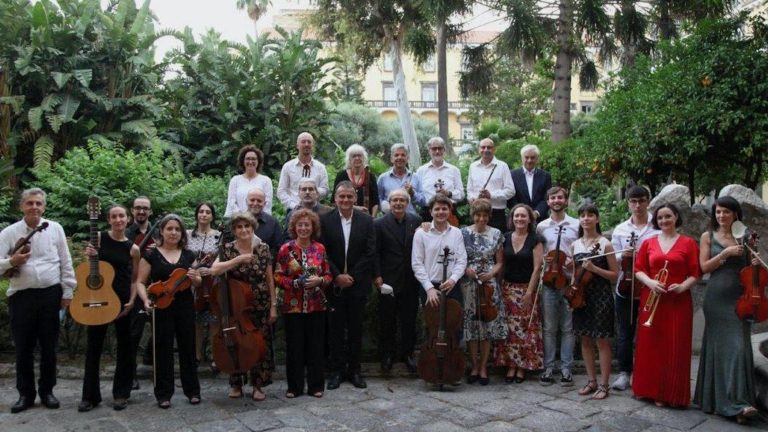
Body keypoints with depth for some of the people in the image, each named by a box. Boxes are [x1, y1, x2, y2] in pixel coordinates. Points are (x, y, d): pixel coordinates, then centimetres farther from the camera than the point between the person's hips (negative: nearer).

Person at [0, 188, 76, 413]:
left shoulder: (55, 228, 3)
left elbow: (66, 262, 4)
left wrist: (67, 291, 1)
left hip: (51, 294, 0)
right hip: (21, 296, 0)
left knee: (49, 346, 8)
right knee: (23, 348, 7)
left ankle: (47, 391, 22)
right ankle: (26, 394, 21)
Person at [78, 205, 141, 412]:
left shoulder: (133, 249, 1)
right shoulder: (99, 238, -1)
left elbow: (134, 279, 5)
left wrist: (132, 300, -8)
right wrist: (89, 256, -13)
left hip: (123, 300, 0)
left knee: (125, 346, 6)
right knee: (94, 345, 6)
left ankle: (121, 393, 18)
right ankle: (90, 395, 18)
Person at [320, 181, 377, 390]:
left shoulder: (366, 221, 2)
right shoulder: (325, 220, -1)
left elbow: (370, 253, -3)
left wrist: (352, 276, -9)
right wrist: (337, 276, -12)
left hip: (357, 284, 1)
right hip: (334, 284, -1)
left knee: (356, 329, 8)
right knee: (335, 329, 6)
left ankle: (354, 371, 19)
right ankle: (336, 370, 17)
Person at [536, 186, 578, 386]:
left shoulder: (577, 225, 5)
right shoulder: (541, 226, 8)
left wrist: (574, 261, -11)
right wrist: (543, 258, -7)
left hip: (570, 281, -1)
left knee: (568, 327, 4)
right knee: (549, 327, 5)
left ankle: (566, 368, 13)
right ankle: (548, 368, 13)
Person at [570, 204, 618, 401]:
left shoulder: (605, 244, -6)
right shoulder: (575, 245, 8)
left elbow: (615, 274, -5)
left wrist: (594, 268, -18)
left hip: (601, 296, -5)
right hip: (581, 296, 5)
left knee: (602, 340, 0)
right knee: (585, 339, 10)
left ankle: (603, 385, 9)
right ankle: (592, 381, 22)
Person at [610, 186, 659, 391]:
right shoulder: (620, 230, 8)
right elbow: (612, 260, 7)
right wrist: (622, 255, -14)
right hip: (625, 287, 2)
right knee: (625, 332, 8)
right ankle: (624, 372, 18)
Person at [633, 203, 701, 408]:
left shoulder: (688, 243, 2)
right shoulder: (648, 243, 8)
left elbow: (695, 273, -1)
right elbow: (639, 269, 6)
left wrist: (683, 286, -18)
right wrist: (650, 282, -12)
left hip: (678, 302, -2)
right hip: (651, 300, 2)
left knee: (674, 348, 0)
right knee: (649, 345, 6)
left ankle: (669, 393, 11)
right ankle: (648, 388, 18)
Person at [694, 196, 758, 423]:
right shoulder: (708, 237, 6)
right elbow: (704, 267, -3)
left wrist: (756, 264, -5)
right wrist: (726, 253, -14)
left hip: (740, 298, 1)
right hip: (717, 298, -1)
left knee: (739, 346, -4)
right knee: (720, 346, -1)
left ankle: (738, 401, 1)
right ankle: (734, 402, 5)